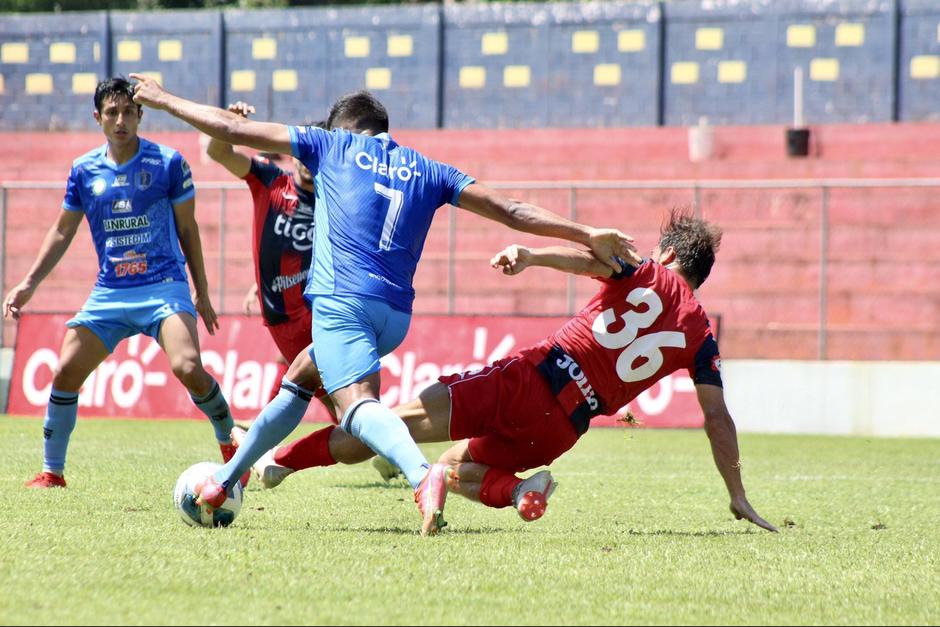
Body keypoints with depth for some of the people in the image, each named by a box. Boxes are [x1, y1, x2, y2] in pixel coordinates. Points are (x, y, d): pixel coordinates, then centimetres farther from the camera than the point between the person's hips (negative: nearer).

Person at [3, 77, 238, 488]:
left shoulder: (168, 163, -3)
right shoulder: (84, 170, 5)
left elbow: (187, 229, 6)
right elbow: (62, 231, 15)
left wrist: (201, 292, 8)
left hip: (165, 287, -3)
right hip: (108, 295, 3)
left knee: (188, 368, -24)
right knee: (65, 372, -8)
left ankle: (231, 447, -1)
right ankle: (52, 472, 7)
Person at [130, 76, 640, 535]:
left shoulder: (333, 144, 13)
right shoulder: (426, 171, 21)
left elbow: (231, 129, 15)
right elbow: (510, 211, 14)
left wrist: (163, 99, 27)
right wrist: (588, 235, 16)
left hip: (341, 299, -6)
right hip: (396, 313, 6)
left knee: (358, 403, -23)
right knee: (299, 378, 27)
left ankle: (422, 475, -52)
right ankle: (225, 480, 35)